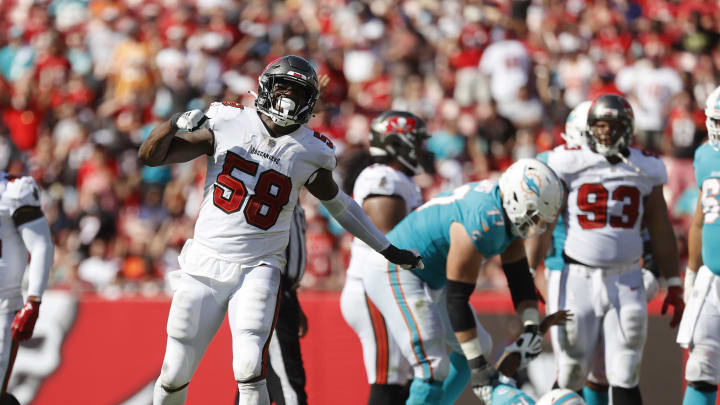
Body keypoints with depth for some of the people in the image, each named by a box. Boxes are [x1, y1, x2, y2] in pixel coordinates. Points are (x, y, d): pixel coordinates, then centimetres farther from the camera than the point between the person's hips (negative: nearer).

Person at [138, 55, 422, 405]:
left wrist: (388, 249, 22)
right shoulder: (227, 124, -2)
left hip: (257, 271, -1)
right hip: (204, 267, 1)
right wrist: (176, 123, -21)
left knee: (250, 369, -20)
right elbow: (150, 156, -1)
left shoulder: (308, 153, 0)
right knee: (175, 375, 4)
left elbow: (339, 204, 18)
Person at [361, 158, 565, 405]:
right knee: (434, 369, -19)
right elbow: (457, 299, -27)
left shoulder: (507, 215, -3)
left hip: (430, 279, 11)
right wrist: (477, 363, -23)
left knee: (480, 346, 17)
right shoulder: (481, 224, -31)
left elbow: (519, 277, 6)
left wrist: (531, 326, -5)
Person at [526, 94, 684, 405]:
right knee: (571, 377, 2)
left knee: (625, 379, 0)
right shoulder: (569, 164, -3)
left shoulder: (645, 170, 5)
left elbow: (660, 232, 12)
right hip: (576, 279, -2)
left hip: (625, 282, 2)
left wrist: (673, 285, 12)